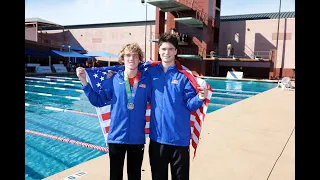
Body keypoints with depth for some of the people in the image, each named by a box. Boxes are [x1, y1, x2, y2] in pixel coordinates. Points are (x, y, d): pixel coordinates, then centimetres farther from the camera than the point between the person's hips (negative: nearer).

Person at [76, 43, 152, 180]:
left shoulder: (147, 79, -2)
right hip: (117, 136, 0)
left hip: (137, 138, 0)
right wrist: (84, 82, -8)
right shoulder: (114, 79, -3)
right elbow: (98, 101, 0)